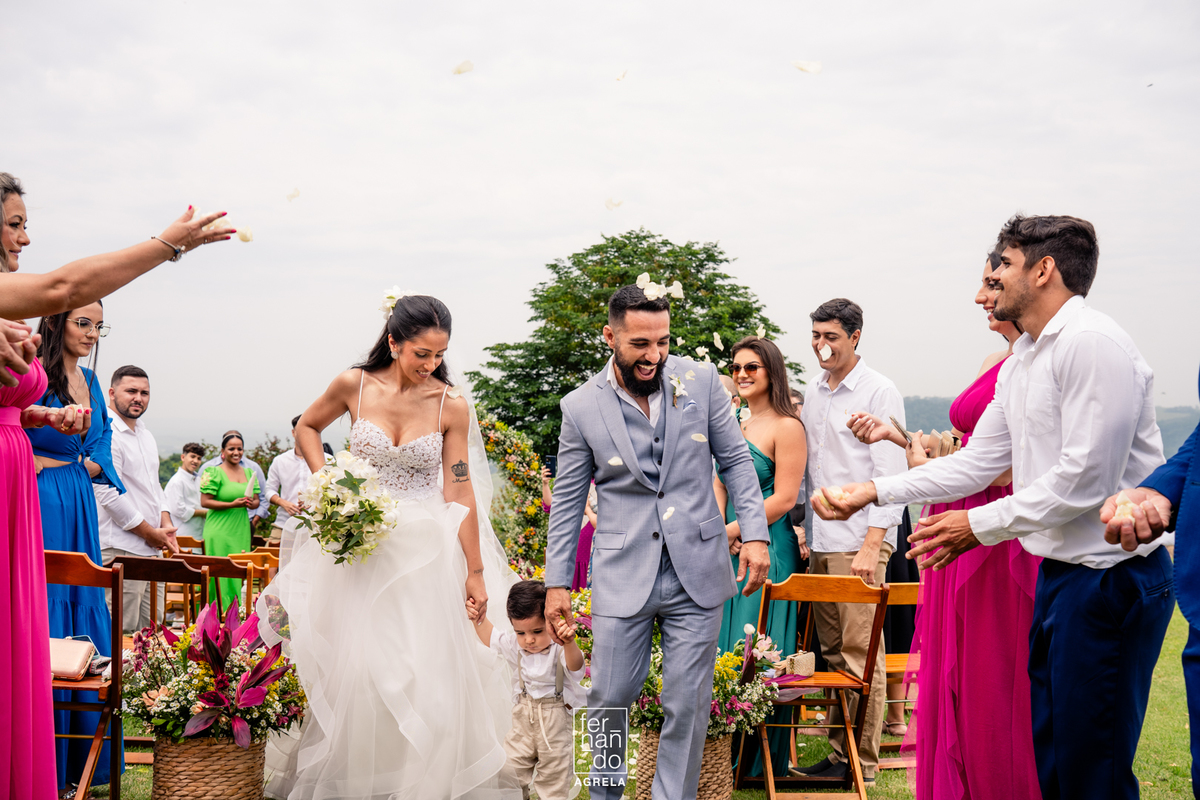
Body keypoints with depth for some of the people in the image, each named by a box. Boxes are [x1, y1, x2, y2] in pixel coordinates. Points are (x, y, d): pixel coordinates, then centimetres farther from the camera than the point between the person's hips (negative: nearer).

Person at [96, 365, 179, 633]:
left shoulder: (146, 435, 18)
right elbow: (109, 494, -18)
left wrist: (165, 523, 7)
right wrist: (149, 532, -11)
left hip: (152, 549, 9)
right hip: (120, 550, -9)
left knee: (153, 626, 10)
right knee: (122, 633, -9)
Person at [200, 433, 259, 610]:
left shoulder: (249, 473, 14)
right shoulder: (214, 473, -4)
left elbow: (257, 500, 18)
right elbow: (204, 502, -9)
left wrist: (251, 504, -6)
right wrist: (232, 504, -16)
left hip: (242, 531, 6)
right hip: (219, 531, -5)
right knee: (222, 577, -7)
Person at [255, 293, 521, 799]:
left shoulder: (451, 405, -7)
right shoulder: (354, 386, -5)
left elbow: (461, 493, -6)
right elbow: (306, 427, 14)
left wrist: (475, 573, -7)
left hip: (424, 553, -1)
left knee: (427, 675, 0)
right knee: (354, 671, 5)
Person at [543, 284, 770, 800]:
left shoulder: (702, 381, 0)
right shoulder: (581, 407, -2)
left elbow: (736, 460, 7)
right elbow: (567, 501, 5)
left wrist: (755, 533, -3)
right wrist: (557, 582, 5)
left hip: (697, 573, 1)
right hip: (622, 578, -1)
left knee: (687, 704, 5)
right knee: (609, 701, 4)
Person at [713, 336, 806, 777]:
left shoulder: (786, 427, -8)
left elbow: (784, 498, -14)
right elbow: (719, 484, 12)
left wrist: (733, 531, -13)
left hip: (769, 550, -8)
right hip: (730, 549, 8)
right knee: (722, 646, 9)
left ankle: (760, 761, 8)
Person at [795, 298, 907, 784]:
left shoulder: (879, 392, -4)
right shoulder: (814, 394, 16)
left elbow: (890, 475, -9)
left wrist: (871, 545, -16)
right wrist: (805, 531, 12)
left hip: (859, 542, -6)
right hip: (820, 543, 6)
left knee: (861, 653, -4)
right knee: (831, 652, 8)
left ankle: (863, 761, 3)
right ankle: (838, 752, 15)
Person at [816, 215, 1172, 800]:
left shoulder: (1093, 344, -17)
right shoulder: (1022, 360, 14)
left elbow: (1084, 480, -22)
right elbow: (977, 462, 15)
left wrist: (979, 525, -13)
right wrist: (874, 491, 9)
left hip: (1109, 575, -10)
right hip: (1058, 572, 10)